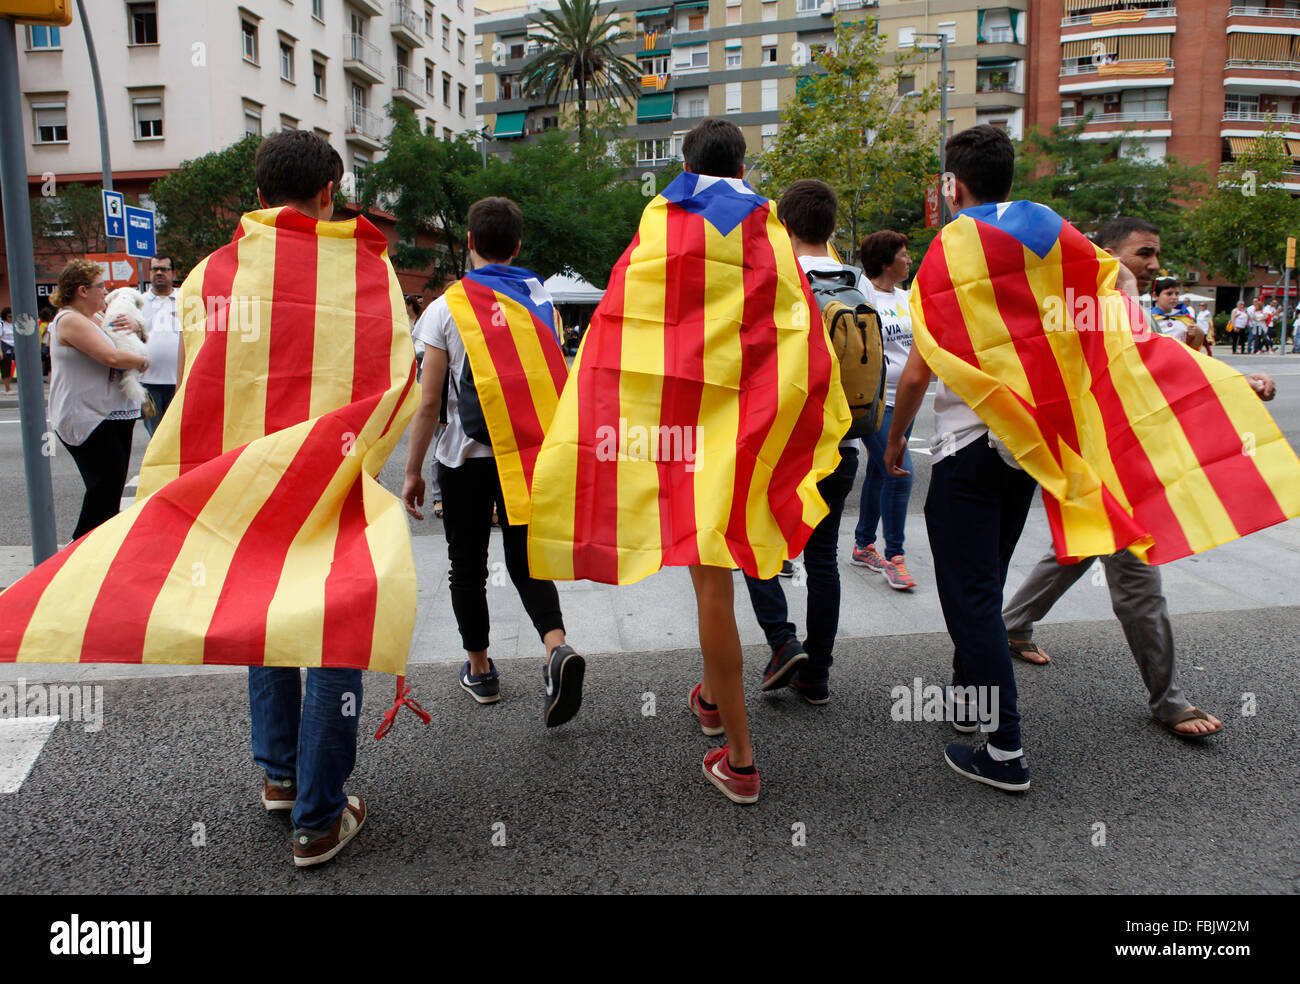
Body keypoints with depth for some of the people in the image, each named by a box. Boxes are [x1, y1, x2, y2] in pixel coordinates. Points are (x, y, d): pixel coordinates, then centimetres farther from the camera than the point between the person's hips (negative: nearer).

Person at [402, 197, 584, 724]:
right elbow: (557, 388, 6)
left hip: (466, 457, -3)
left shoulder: (447, 307, -6)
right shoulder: (542, 302, 4)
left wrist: (413, 470, 0)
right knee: (525, 561, 11)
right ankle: (556, 647, -13)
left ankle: (480, 669, 25)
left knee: (468, 566, 13)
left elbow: (430, 401, -7)